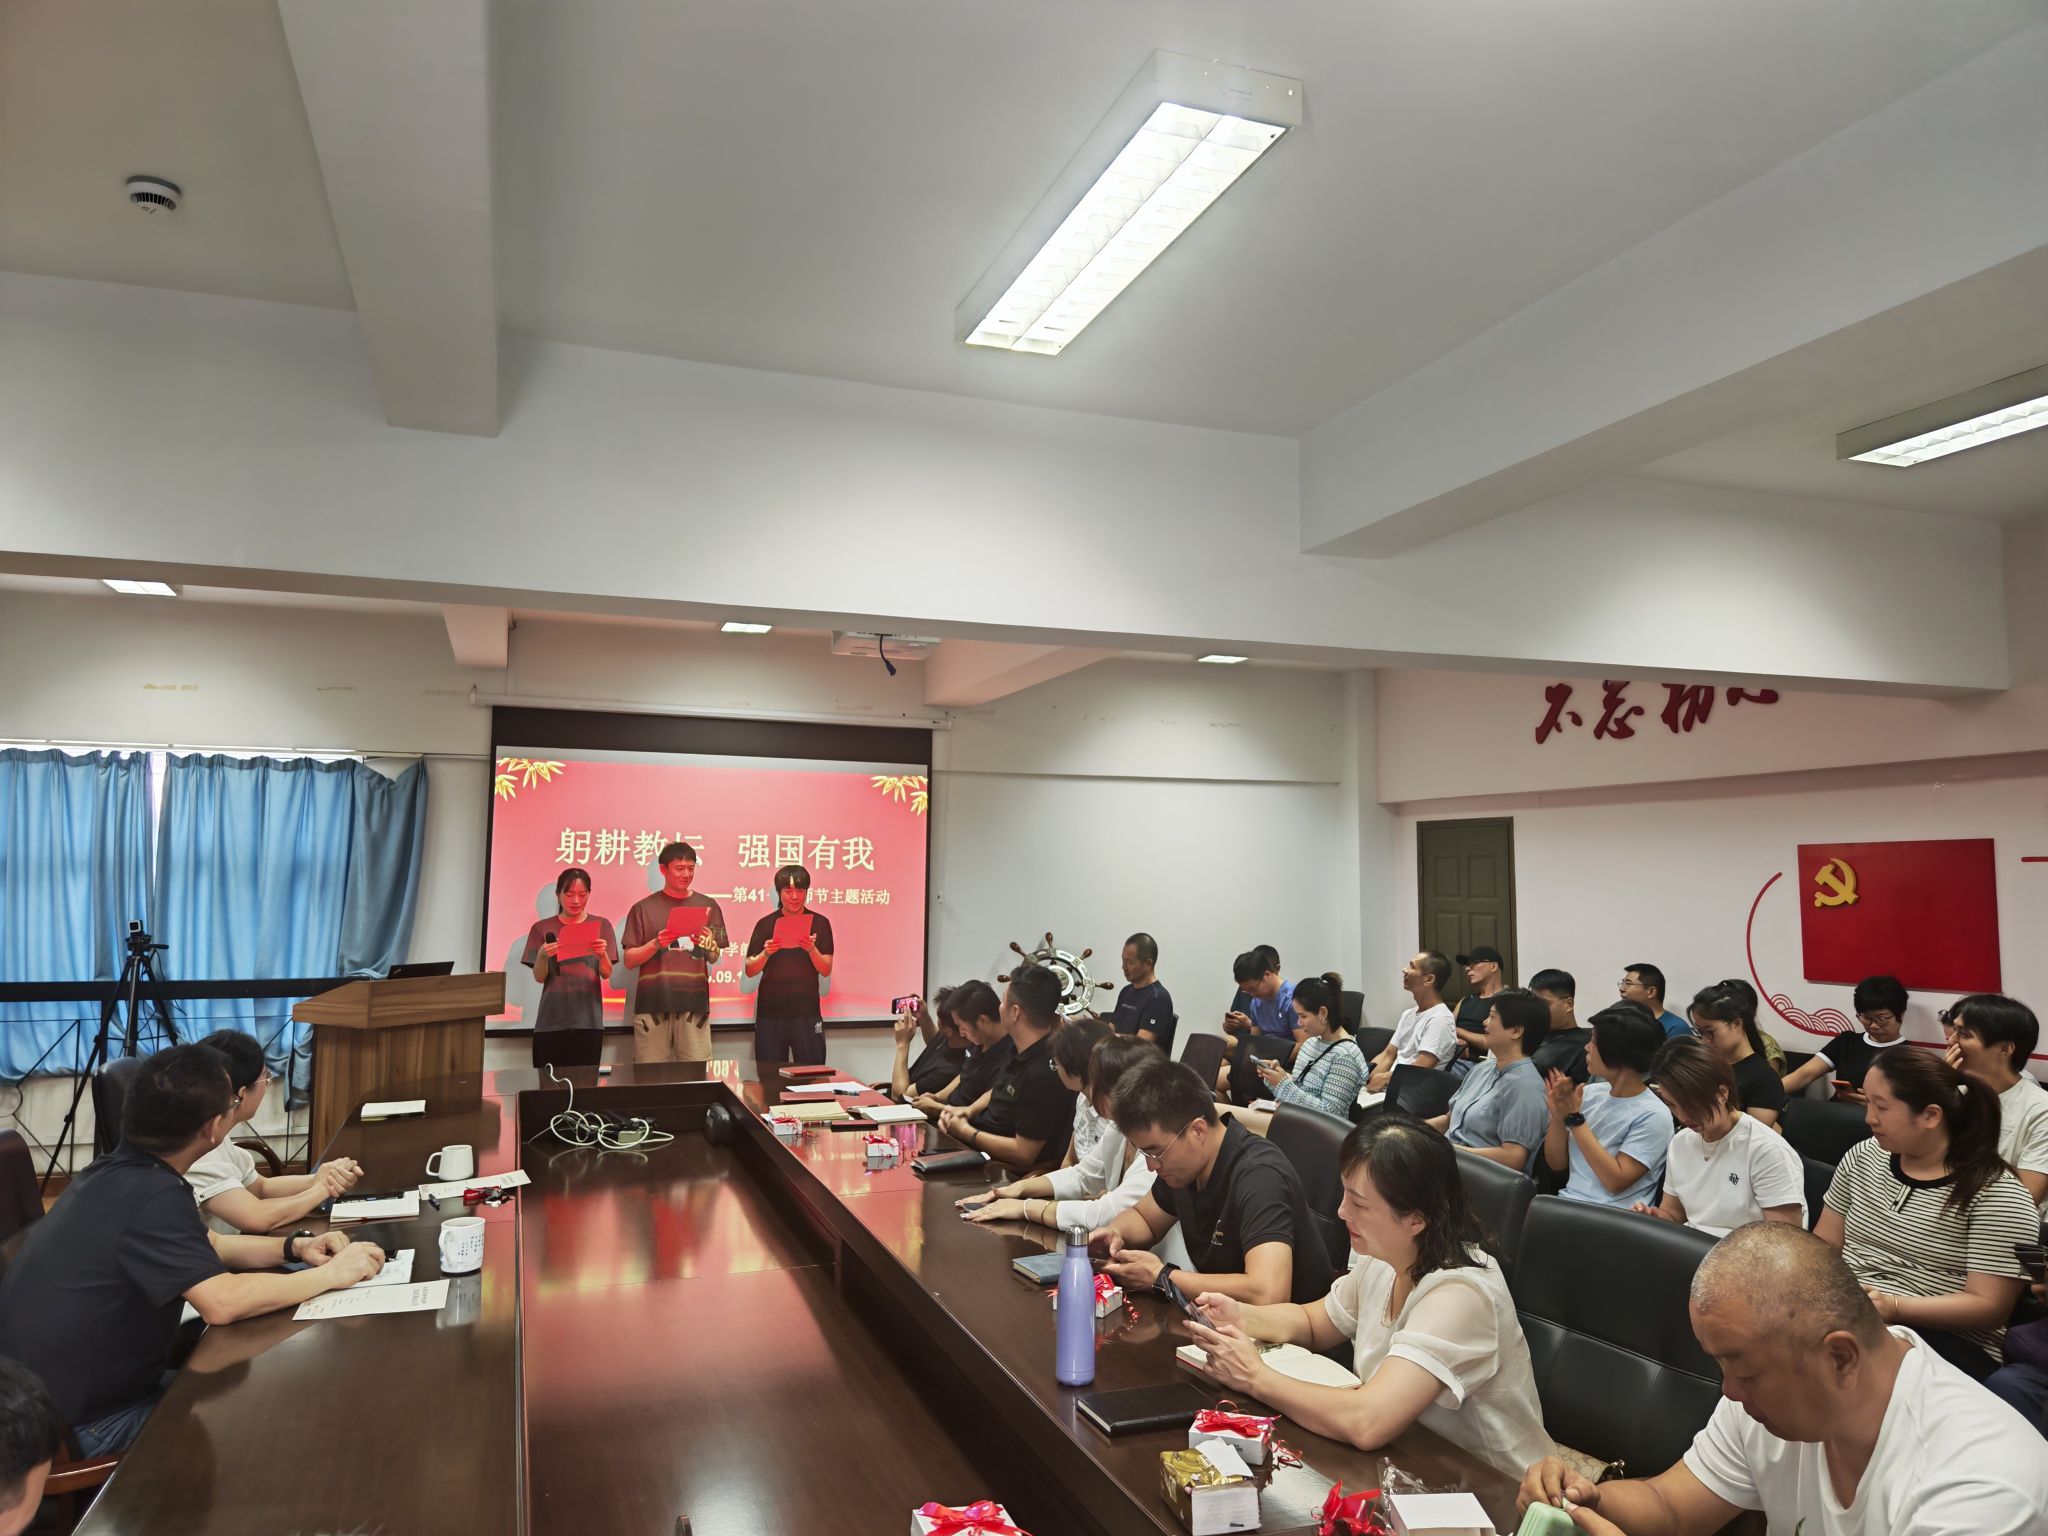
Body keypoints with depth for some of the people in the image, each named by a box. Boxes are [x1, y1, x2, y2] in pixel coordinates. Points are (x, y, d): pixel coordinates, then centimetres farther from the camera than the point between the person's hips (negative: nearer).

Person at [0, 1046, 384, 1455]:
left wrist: (295, 1247, 1)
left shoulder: (119, 1172, 3)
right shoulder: (152, 1194, -27)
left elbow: (211, 1246, 16)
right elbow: (223, 1302, -34)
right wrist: (331, 1275, -21)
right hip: (77, 1425, -9)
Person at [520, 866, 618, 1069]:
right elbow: (539, 977, 2)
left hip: (588, 1020, 0)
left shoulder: (601, 925, 6)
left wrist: (603, 954, -20)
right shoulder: (542, 928, 6)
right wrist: (542, 956, -18)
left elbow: (607, 974, 0)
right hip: (551, 1022, 0)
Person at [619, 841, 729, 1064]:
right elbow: (630, 961, 4)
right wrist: (655, 944, -13)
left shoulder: (707, 906, 9)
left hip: (694, 1005, 1)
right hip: (652, 1005, -1)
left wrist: (709, 945, -10)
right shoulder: (644, 908, 5)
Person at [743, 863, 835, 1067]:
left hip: (807, 1011, -1)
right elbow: (750, 971, 4)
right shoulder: (765, 924, 4)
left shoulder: (819, 923, 2)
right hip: (770, 1012, 1)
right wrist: (766, 953, -14)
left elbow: (826, 970, 1)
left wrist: (811, 949, -17)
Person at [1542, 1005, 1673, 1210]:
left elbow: (1616, 1181, -14)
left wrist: (1575, 1117, -14)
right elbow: (1557, 1164, 11)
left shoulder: (1653, 1116, -8)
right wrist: (1558, 1116, -7)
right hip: (1567, 1203, 6)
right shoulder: (1590, 1093, 8)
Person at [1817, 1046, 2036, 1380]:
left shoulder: (1997, 1195, -6)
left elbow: (1990, 1307, -10)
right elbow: (1823, 1244, 14)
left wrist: (1894, 1307, -23)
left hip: (1943, 1339, -5)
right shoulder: (1863, 1157, 11)